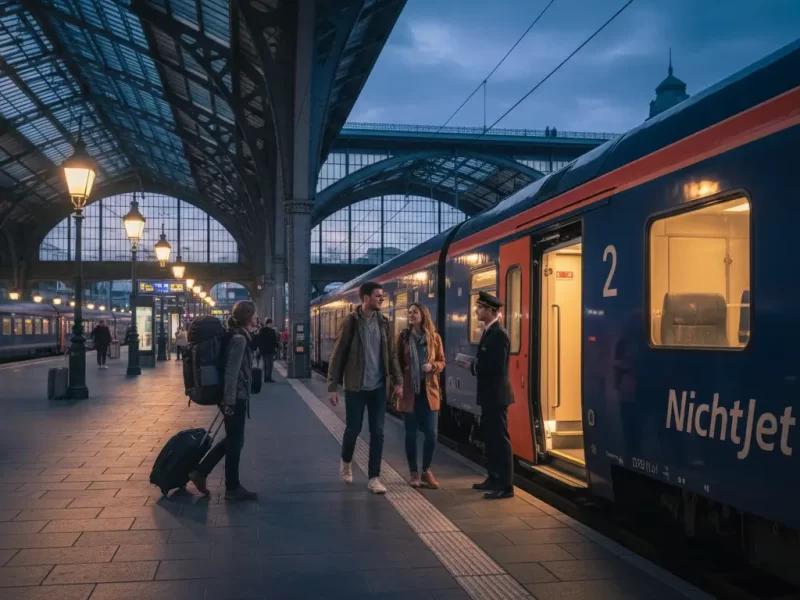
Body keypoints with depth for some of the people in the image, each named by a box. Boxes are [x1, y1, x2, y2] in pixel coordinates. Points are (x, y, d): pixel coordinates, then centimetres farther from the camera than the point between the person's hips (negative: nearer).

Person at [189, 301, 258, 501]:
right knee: (235, 442, 2)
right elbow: (231, 372, -22)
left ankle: (200, 472, 22)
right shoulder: (240, 339, -17)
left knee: (232, 439, 18)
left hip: (236, 396, 10)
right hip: (236, 397, -10)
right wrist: (230, 402, -23)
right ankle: (233, 488, 14)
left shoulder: (239, 336, 12)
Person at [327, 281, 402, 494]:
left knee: (377, 432, 3)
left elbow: (391, 354, 9)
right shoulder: (351, 322, -8)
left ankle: (374, 478, 11)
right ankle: (346, 462, 35)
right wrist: (333, 386, -10)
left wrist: (397, 380, 2)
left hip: (378, 386, 3)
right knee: (353, 428, 6)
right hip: (355, 386, -3)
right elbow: (338, 355, -7)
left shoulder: (383, 323, 4)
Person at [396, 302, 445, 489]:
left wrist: (432, 366, -14)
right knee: (411, 433, 5)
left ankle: (426, 471, 18)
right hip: (409, 391, -1)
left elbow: (442, 362, 7)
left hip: (429, 391, 1)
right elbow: (397, 363, 2)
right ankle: (414, 473, 17)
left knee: (431, 433, 0)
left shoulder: (434, 337, 2)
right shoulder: (403, 337, 0)